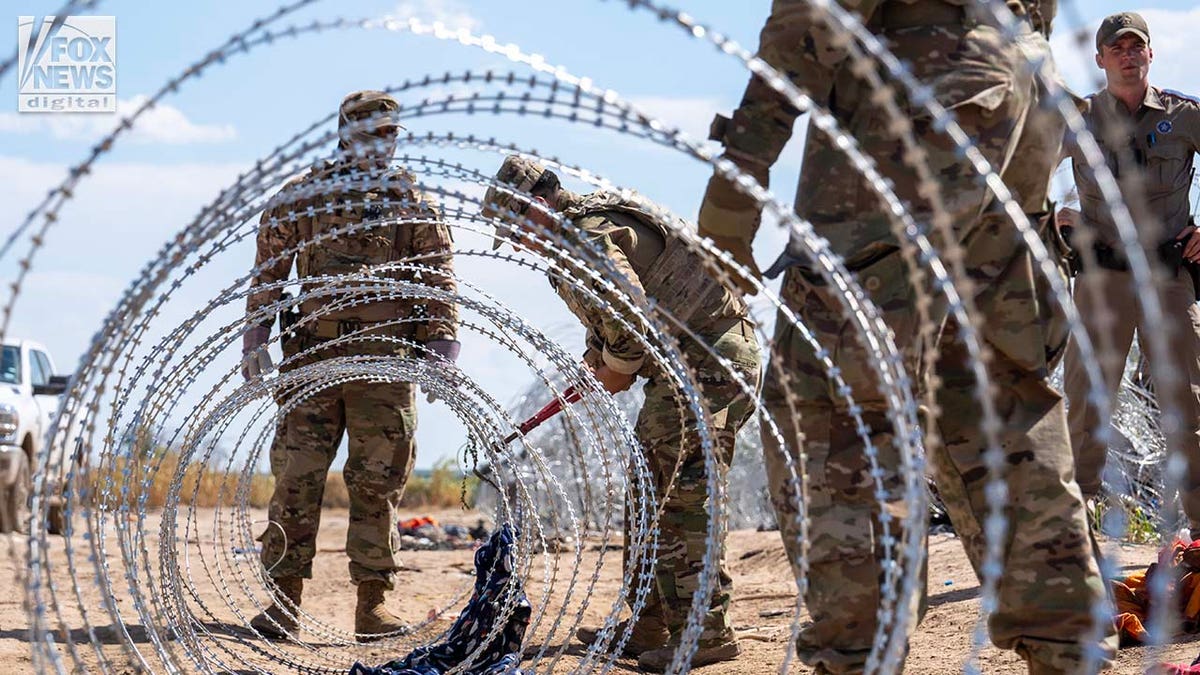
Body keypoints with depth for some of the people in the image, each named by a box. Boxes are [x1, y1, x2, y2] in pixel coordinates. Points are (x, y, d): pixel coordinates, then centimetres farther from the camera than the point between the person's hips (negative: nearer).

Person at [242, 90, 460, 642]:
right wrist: (254, 345, 6)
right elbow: (267, 274, 13)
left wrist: (441, 343, -5)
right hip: (311, 359, 0)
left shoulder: (411, 202, 9)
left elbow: (438, 277, 7)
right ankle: (284, 601, 3)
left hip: (385, 363, 0)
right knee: (296, 480, -2)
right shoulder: (299, 199, 10)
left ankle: (372, 604, 6)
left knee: (377, 484, 1)